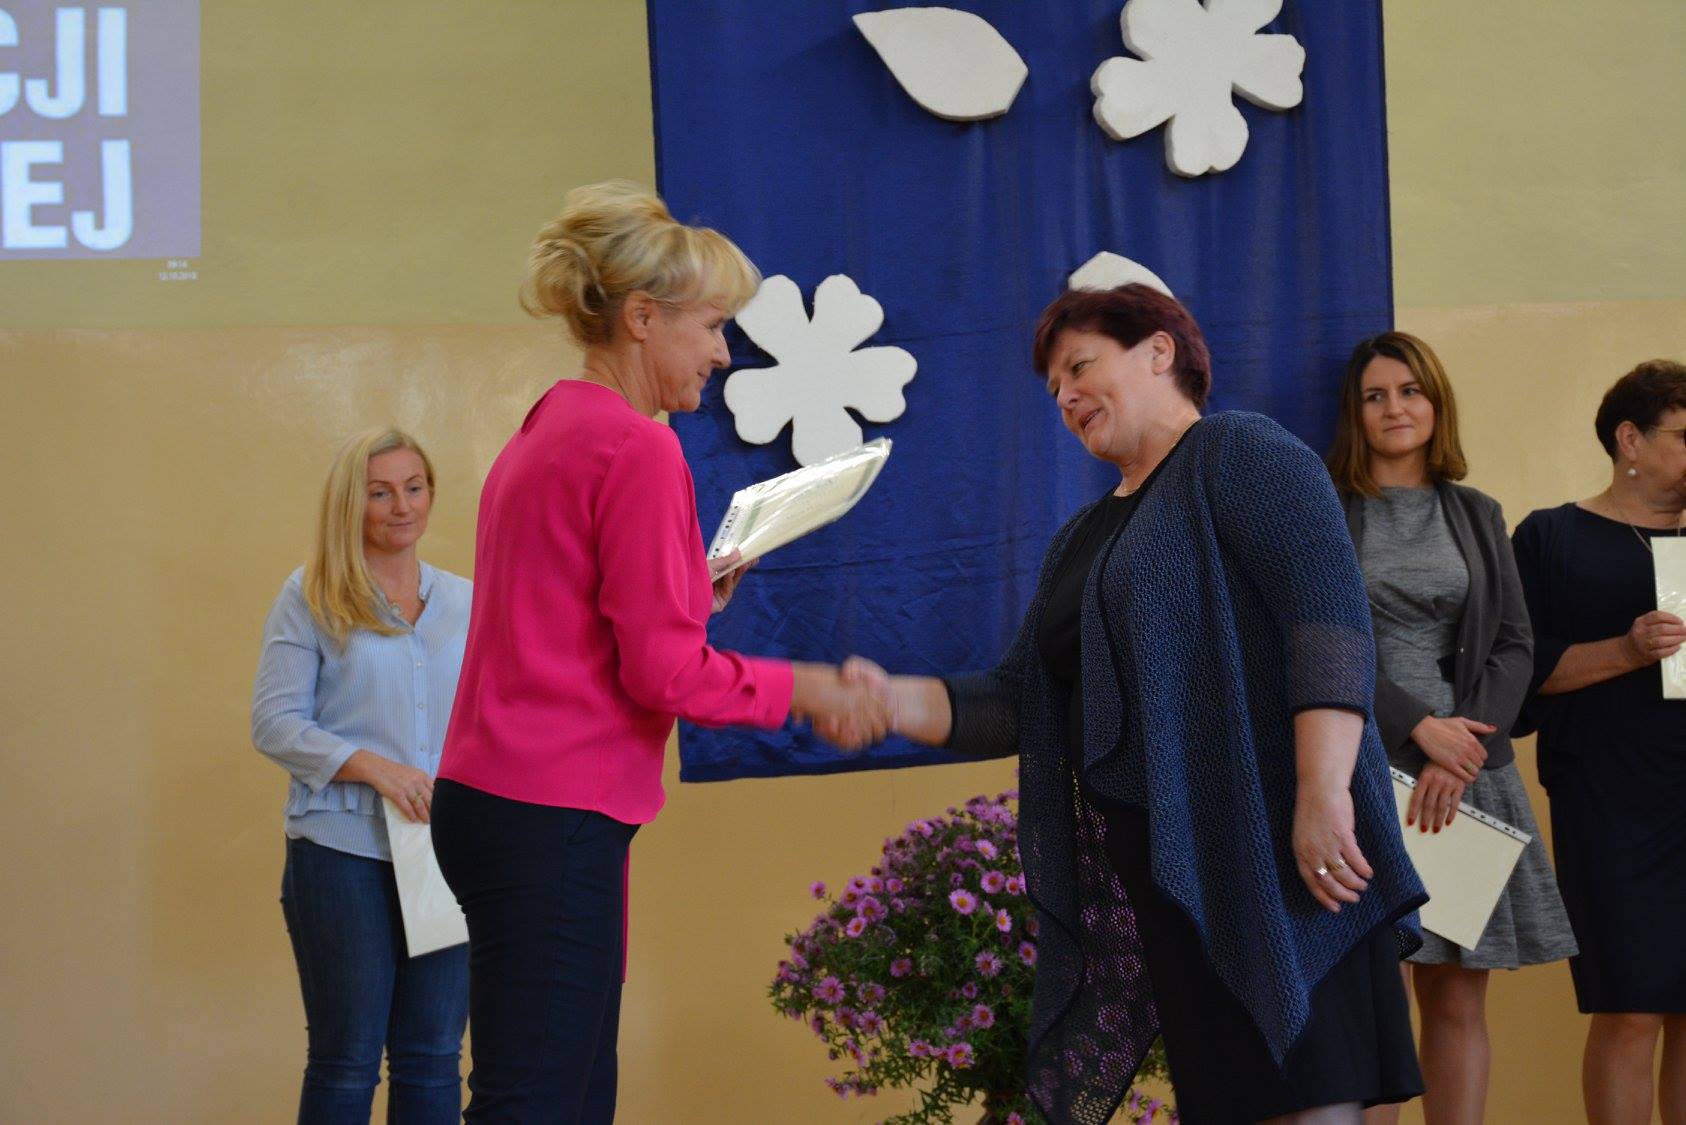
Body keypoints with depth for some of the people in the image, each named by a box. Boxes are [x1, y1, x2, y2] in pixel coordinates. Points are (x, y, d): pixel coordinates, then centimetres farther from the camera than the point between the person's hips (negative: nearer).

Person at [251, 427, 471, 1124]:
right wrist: (375, 767, -16)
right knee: (346, 1062, 0)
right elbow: (274, 723, -4)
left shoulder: (463, 601, 14)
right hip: (344, 851, -4)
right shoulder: (309, 597, 2)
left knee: (432, 1060, 5)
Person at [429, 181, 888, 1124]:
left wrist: (688, 593, 19)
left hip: (493, 799, 10)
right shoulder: (639, 449, -14)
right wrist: (799, 689, -2)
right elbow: (665, 673, -14)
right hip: (553, 822, -10)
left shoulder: (544, 435, 15)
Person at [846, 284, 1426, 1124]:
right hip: (1156, 872, 8)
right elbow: (1020, 701, 19)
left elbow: (1330, 613, -15)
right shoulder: (1083, 540, 23)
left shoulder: (1237, 455, -2)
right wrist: (895, 702, 2)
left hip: (1272, 851, -8)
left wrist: (1324, 792, -25)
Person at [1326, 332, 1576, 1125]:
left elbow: (1515, 646, 8)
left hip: (1468, 771, 3)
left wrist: (1462, 753, -8)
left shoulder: (1477, 516, 15)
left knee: (1459, 1002, 1)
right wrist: (1419, 728, -13)